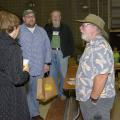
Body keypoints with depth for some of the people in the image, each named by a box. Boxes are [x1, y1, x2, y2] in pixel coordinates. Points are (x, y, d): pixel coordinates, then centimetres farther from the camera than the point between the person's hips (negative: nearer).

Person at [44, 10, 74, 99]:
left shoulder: (66, 28, 5)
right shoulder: (47, 28, 8)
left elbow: (71, 41, 6)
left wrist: (70, 53, -1)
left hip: (62, 53, -1)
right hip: (51, 53, 2)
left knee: (63, 74, 2)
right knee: (52, 74, 8)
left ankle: (62, 92, 15)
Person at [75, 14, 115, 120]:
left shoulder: (99, 46, -22)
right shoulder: (93, 44, 12)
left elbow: (101, 75, -29)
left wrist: (93, 99, -23)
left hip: (97, 100, -9)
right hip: (89, 97, 10)